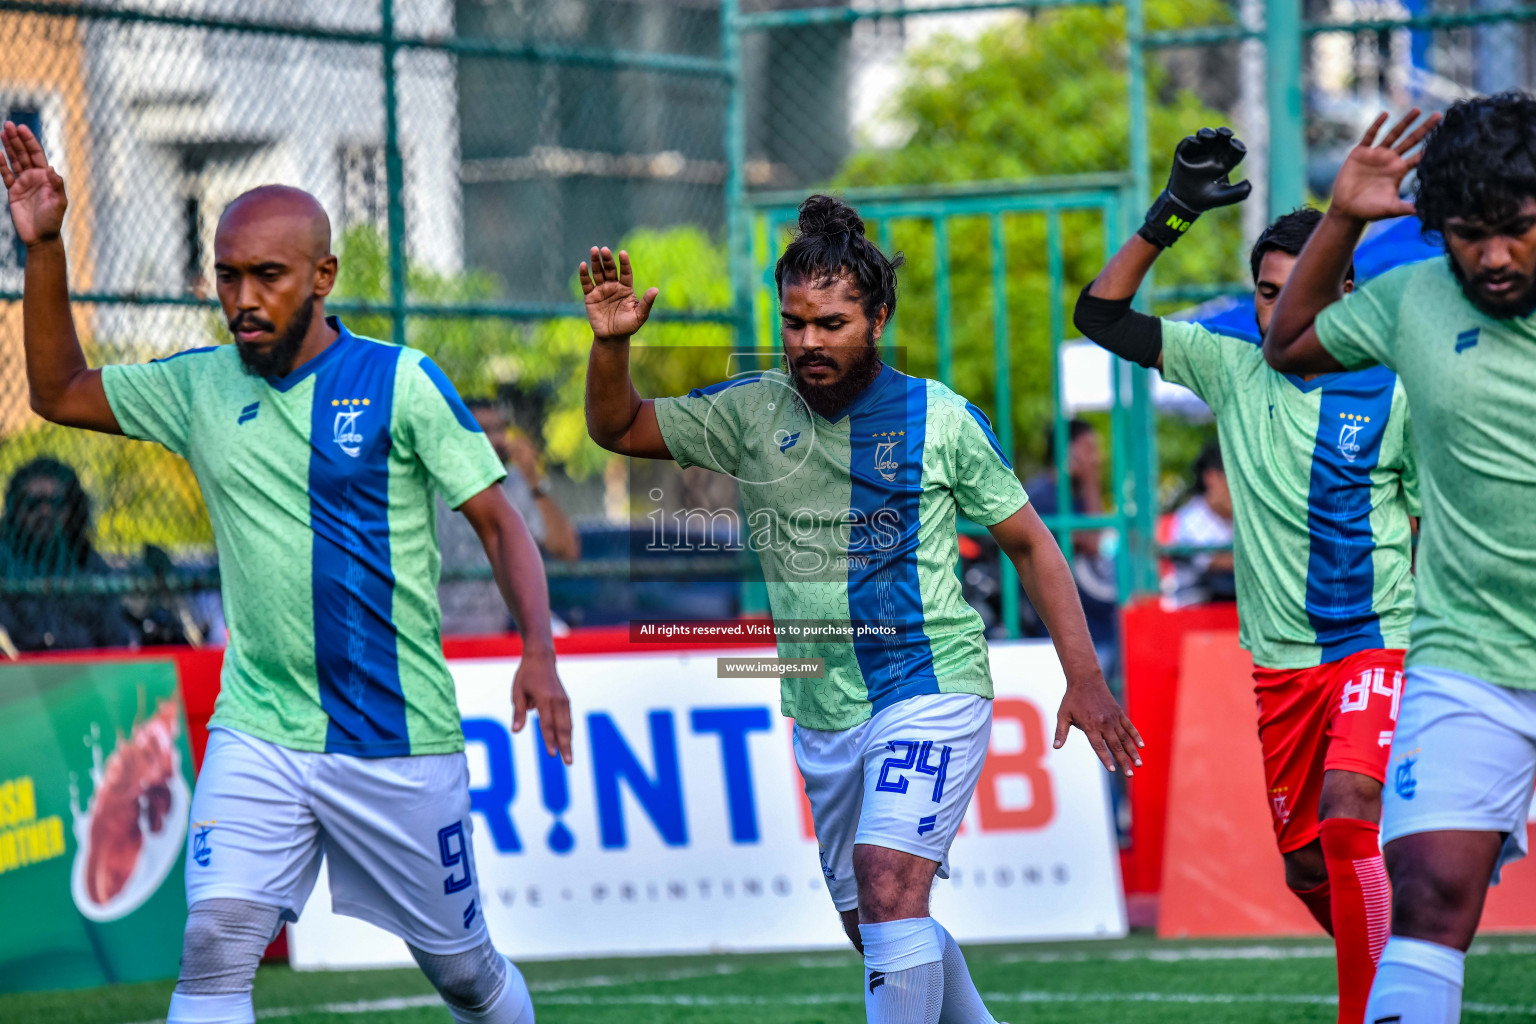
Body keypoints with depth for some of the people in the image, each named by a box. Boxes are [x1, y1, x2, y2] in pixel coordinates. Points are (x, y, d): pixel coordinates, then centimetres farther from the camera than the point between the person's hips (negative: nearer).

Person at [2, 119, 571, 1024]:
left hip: (400, 743, -2)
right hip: (257, 737, 2)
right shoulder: (201, 387, 5)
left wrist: (539, 654, -22)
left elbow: (499, 521, -7)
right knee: (216, 943, -17)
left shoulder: (401, 381, -6)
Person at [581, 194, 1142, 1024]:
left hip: (930, 685, -5)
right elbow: (618, 428, 6)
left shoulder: (941, 418, -5)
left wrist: (1083, 678, -4)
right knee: (878, 930, 14)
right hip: (822, 713, 5)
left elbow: (1029, 544, 2)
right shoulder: (753, 413, 2)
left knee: (888, 890, -24)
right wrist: (610, 343, -14)